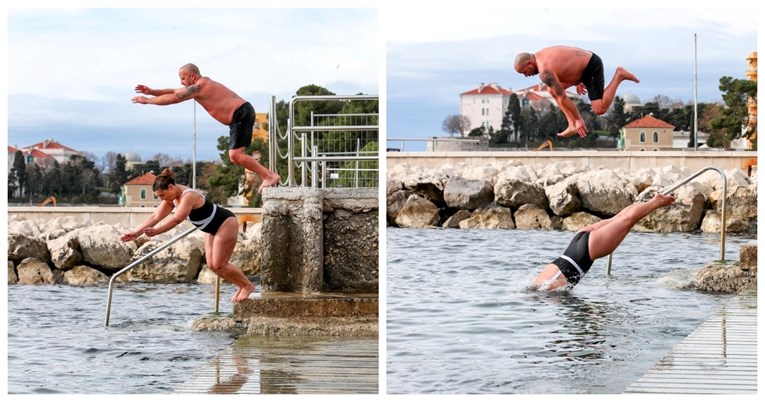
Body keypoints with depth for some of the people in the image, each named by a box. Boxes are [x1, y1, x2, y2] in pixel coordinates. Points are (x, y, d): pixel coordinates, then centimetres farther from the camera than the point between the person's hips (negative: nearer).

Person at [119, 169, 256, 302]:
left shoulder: (188, 196, -30)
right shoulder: (172, 198, -2)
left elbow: (176, 219, -38)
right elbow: (156, 216, -5)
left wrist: (156, 231, -39)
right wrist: (136, 233, -12)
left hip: (226, 224, -10)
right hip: (213, 229, 10)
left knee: (219, 265, -8)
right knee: (212, 265, 8)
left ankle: (248, 286, 9)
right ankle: (241, 287, 20)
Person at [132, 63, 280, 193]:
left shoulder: (198, 87, -12)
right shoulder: (203, 84, 19)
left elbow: (173, 98, -12)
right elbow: (174, 92, 26)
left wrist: (147, 100, -2)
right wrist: (151, 91, 18)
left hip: (242, 115, -11)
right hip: (240, 116, 11)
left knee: (235, 155, -19)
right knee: (235, 155, 14)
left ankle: (270, 176, -18)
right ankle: (266, 174, 11)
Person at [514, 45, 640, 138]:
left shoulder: (544, 71, -28)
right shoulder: (542, 55, 2)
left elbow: (562, 98, -25)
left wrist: (578, 119, -19)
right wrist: (577, 81, 28)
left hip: (592, 68, -10)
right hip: (584, 63, 10)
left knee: (600, 110, -15)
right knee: (552, 90, 6)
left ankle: (619, 75, -2)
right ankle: (573, 125, 5)